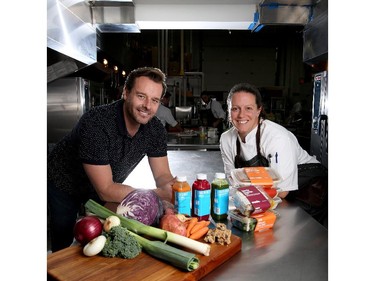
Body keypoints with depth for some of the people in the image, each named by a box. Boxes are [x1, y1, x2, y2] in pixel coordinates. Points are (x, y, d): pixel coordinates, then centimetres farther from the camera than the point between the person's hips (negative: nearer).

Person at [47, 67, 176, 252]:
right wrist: (159, 194, -42)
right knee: (64, 249, 9)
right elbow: (106, 190, -35)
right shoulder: (96, 124, -37)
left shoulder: (155, 129, -19)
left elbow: (162, 176, -15)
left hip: (107, 187, 4)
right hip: (64, 186, -4)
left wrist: (175, 189, -39)